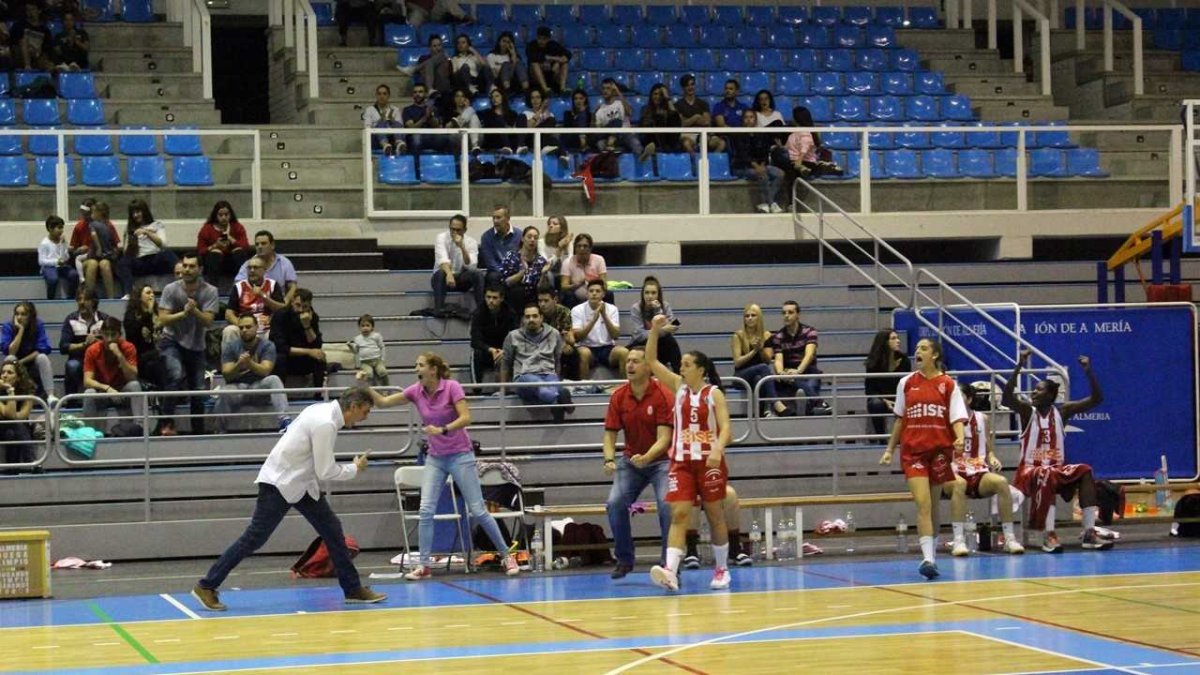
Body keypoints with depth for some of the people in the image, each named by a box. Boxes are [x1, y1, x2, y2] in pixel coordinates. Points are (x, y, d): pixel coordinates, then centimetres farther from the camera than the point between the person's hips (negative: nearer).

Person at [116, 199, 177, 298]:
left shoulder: (157, 225, 20)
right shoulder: (130, 229, 26)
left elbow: (162, 244, 2)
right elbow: (126, 253, 17)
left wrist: (147, 232, -10)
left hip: (156, 259, -1)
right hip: (140, 262, 1)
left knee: (167, 254, -35)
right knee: (122, 262, -31)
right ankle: (128, 294, -50)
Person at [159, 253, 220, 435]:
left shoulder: (210, 291, -9)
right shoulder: (171, 289, -10)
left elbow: (208, 321, -16)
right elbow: (163, 319, -13)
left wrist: (194, 310, -34)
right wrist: (183, 313, -27)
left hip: (196, 346, 2)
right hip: (172, 342, -2)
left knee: (198, 390, 7)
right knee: (177, 376, -28)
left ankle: (198, 431, 24)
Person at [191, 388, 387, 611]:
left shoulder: (324, 411, 4)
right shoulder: (325, 424, -24)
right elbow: (325, 471, -21)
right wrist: (355, 469, -6)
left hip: (300, 482, 10)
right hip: (279, 483, -10)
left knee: (332, 529, 5)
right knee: (255, 538, -8)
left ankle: (353, 589, 11)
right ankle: (206, 587, -1)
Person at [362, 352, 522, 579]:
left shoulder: (452, 387, -13)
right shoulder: (416, 391, -1)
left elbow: (466, 418, -20)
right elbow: (382, 402, -2)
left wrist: (442, 430, -33)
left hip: (460, 456, -4)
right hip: (435, 459, 4)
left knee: (478, 510, -1)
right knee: (426, 510, -8)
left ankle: (506, 556, 11)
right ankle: (424, 566, -2)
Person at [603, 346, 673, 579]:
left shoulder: (663, 395, -17)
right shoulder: (618, 397, -4)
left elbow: (663, 438, -22)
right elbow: (610, 434, -1)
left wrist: (646, 458, -39)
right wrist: (610, 459, -20)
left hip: (661, 459, -4)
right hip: (631, 459, 4)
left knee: (667, 504, -23)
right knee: (615, 503, -12)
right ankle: (624, 561, 5)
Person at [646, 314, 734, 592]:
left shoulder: (714, 393, -4)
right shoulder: (679, 387, 6)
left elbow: (725, 427, -11)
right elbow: (651, 361, 3)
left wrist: (718, 450, -29)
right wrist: (655, 329, -7)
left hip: (709, 461, -2)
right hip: (681, 461, 2)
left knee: (715, 515, 8)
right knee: (679, 514, -10)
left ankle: (722, 569, 22)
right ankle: (670, 571, -24)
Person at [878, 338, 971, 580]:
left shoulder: (948, 384, 1)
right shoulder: (906, 383, 8)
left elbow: (957, 419, -4)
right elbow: (900, 419, 16)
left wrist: (960, 439, -23)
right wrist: (890, 449, 16)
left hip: (940, 450, -1)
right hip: (913, 450, 1)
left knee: (933, 505, 6)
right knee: (923, 504, -12)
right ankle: (928, 558, -19)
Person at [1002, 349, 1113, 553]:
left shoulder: (1062, 412, 5)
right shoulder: (1027, 411, -2)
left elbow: (1096, 399, 1)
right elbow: (1006, 398, -22)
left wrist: (1089, 372, -12)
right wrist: (1019, 366, -29)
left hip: (1058, 469, 3)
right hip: (1029, 471, -3)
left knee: (1085, 472, -23)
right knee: (1045, 475, -37)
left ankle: (1089, 532, -25)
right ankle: (1048, 535, -40)